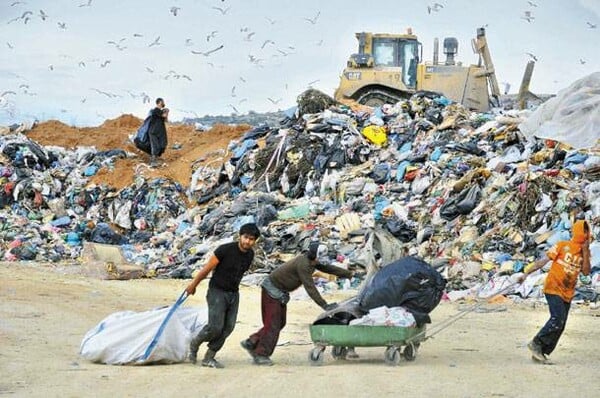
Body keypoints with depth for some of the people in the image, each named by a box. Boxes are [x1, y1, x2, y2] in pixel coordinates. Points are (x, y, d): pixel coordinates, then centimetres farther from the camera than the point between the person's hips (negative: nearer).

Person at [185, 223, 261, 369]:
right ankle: (195, 344, 14)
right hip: (217, 292, -6)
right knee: (215, 327, -14)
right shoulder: (225, 250, -19)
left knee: (228, 327, -1)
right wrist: (193, 285, -1)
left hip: (233, 294, 6)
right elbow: (207, 269, -10)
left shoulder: (250, 254, 1)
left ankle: (209, 358, 9)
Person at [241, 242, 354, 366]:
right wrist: (324, 305, -29)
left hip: (280, 292, 10)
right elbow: (310, 288, -29)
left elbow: (329, 269, 12)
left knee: (280, 323, 9)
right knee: (272, 324, -8)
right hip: (272, 289, -10)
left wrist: (350, 274, 9)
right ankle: (261, 355, -1)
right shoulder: (303, 264, -28)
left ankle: (251, 343, 16)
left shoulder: (312, 261, 1)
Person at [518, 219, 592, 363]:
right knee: (558, 319, -21)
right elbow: (543, 261, -3)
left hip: (567, 293, 6)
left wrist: (585, 252, -11)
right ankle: (536, 344, -10)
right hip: (553, 288, -6)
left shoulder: (585, 252, 9)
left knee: (559, 326, 3)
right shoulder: (562, 246, -4)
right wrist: (526, 274, -7)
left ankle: (541, 353, 10)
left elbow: (586, 272, -3)